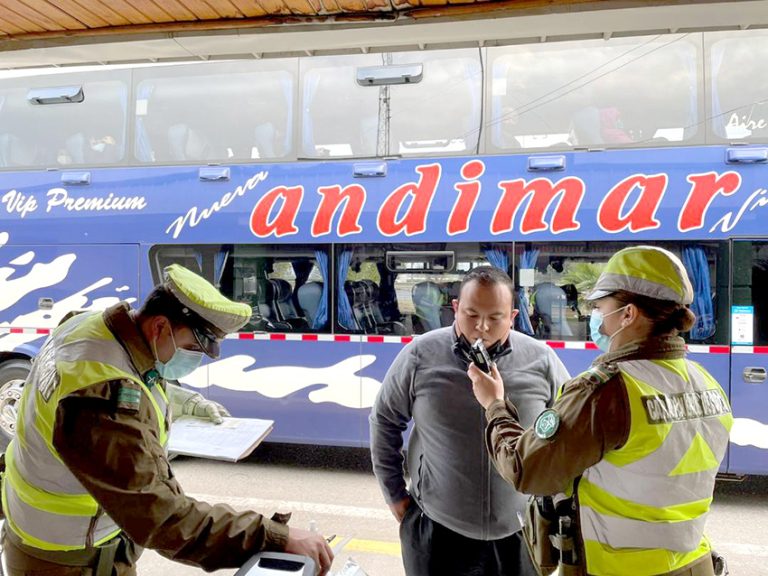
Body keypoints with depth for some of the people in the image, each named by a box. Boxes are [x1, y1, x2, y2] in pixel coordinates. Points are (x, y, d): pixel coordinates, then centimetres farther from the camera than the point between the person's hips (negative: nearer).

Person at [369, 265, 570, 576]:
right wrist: (395, 494, 3)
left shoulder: (541, 360, -7)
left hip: (521, 533, 1)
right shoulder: (420, 355, -10)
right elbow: (385, 421, 1)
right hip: (437, 530, 0)